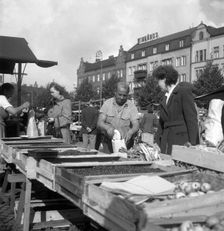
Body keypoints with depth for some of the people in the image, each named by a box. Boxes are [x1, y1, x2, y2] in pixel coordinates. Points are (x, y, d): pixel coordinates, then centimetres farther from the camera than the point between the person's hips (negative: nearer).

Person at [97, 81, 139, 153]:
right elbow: (99, 123, -4)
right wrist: (108, 128, -25)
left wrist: (130, 132, -28)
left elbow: (136, 126, -5)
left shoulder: (131, 106, 1)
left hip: (125, 143, -1)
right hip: (108, 143, 1)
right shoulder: (107, 103, 3)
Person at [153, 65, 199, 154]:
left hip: (181, 140, -7)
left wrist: (192, 142, -15)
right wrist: (157, 141, 12)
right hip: (166, 142, 7)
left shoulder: (184, 90, -5)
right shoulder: (165, 96, 19)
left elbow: (191, 117, -10)